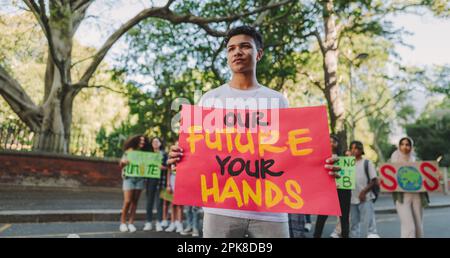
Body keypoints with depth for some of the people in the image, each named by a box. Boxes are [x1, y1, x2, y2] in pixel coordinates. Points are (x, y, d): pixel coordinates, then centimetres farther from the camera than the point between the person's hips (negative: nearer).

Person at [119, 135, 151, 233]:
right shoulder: (129, 151, 3)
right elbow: (121, 165, 2)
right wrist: (123, 162, -21)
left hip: (140, 179, 3)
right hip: (129, 178, -3)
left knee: (135, 201, 4)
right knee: (127, 201, -7)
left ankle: (131, 223, 10)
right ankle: (123, 222, 6)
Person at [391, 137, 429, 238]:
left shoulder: (416, 160, 11)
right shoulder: (394, 160, 6)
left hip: (417, 195, 3)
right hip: (402, 196, -3)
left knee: (418, 226, 5)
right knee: (409, 226, -14)